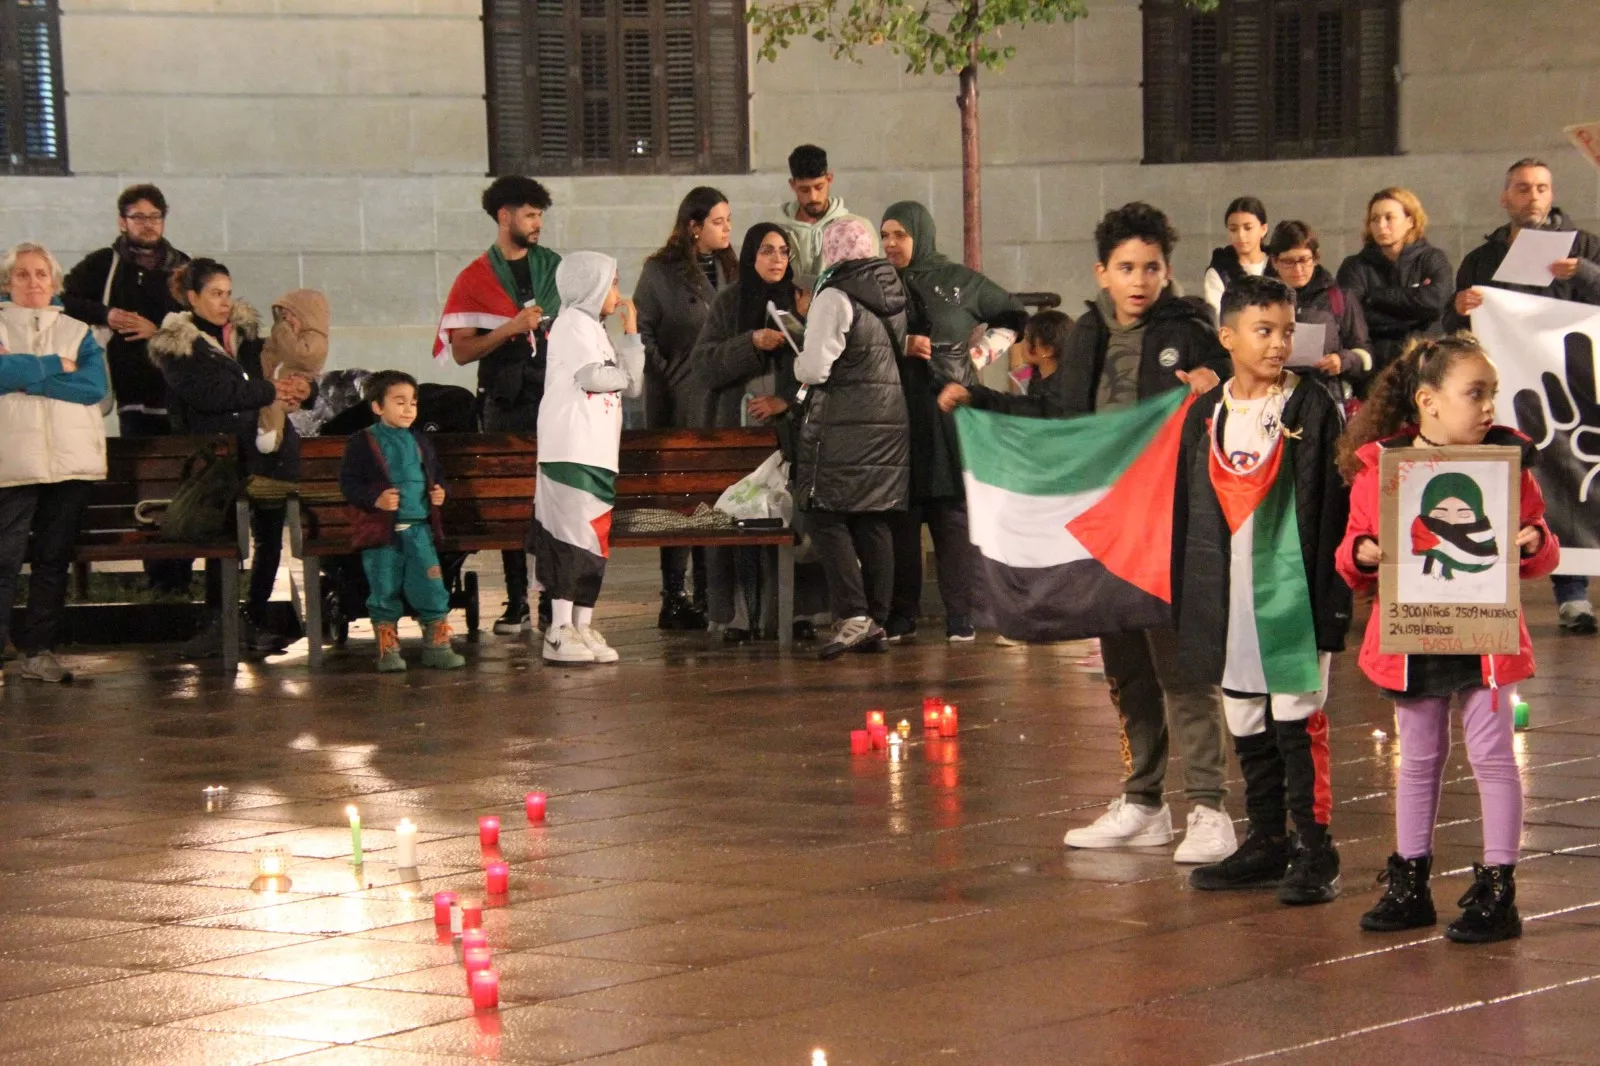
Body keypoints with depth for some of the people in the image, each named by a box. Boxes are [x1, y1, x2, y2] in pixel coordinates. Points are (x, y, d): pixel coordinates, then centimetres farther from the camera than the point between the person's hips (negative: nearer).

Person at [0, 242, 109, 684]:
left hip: (72, 462, 3)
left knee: (55, 559, 4)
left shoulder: (78, 332, 15)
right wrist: (55, 366, -6)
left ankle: (39, 651, 10)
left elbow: (94, 386, -2)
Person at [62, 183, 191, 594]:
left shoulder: (182, 267, 9)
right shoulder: (102, 265, 8)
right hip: (136, 394, 0)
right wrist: (105, 315, -9)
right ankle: (159, 575, 2)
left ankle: (182, 573, 3)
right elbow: (63, 302, 3)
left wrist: (159, 330, -11)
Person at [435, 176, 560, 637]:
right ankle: (517, 606, 5)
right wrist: (511, 328, -15)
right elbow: (461, 351, -4)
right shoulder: (475, 279, 3)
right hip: (505, 403, -2)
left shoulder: (555, 267, 12)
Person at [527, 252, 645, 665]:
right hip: (572, 449, -10)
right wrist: (624, 374, 4)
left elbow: (632, 385, 21)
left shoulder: (594, 328, 27)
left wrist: (631, 333, 16)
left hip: (598, 452, 10)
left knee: (595, 538, 7)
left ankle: (583, 628, 9)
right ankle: (560, 631, -14)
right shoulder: (574, 322, -3)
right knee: (573, 535, -13)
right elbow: (591, 376, -16)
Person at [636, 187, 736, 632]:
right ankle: (674, 599, 2)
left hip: (721, 401, 5)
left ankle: (709, 596, 10)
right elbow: (641, 333, -6)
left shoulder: (729, 270, 13)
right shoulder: (661, 272, -3)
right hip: (678, 403, -5)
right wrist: (666, 377, -10)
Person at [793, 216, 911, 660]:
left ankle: (853, 616, -16)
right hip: (893, 419, 7)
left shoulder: (835, 297, -11)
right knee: (875, 522, 9)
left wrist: (798, 363, 8)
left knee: (826, 517, -4)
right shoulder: (894, 293, 12)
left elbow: (815, 369, -15)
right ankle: (877, 621, 10)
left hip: (843, 424, -7)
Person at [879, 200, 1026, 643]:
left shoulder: (961, 282, 6)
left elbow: (1014, 317, 17)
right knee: (902, 514, -1)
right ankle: (901, 617, 2)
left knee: (953, 513, -5)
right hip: (898, 414, 1)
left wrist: (983, 353, 5)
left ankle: (960, 617, -5)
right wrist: (902, 348, -10)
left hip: (950, 410, -1)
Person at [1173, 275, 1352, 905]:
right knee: (1247, 727, 12)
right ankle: (1267, 844, 22)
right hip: (1227, 598, 5)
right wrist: (1186, 604, 10)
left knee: (1298, 722, -4)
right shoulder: (1206, 415, 8)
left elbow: (1333, 507, -5)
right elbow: (1187, 512, 12)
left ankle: (1315, 851, 3)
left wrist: (1330, 596, -11)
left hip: (1292, 593, -5)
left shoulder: (1314, 410, -4)